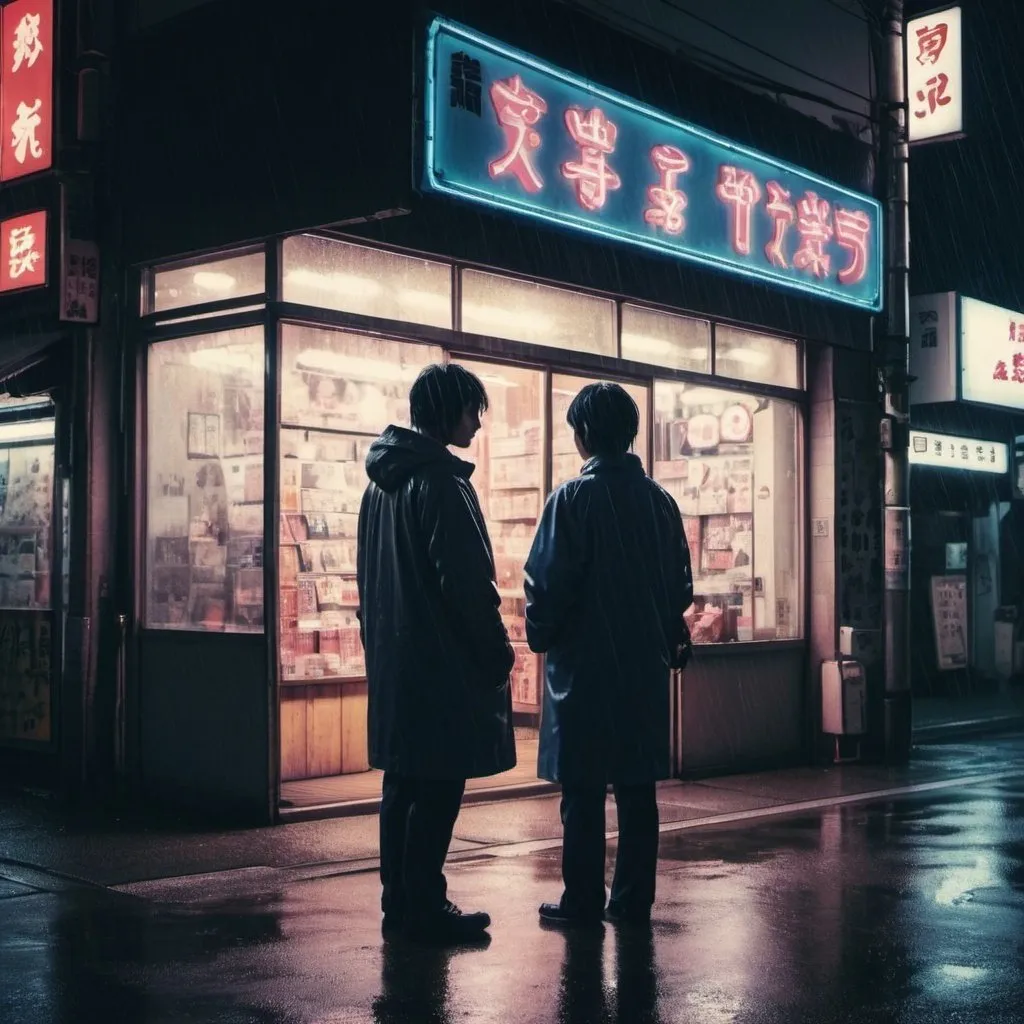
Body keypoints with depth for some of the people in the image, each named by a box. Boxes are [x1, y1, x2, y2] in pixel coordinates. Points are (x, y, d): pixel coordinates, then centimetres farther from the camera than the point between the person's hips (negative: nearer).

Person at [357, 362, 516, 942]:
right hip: (442, 661, -9)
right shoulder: (440, 481, -15)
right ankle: (426, 907, 2)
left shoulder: (383, 480, 14)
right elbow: (468, 581, -18)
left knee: (404, 781, 14)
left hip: (392, 657, 10)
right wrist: (498, 652, -9)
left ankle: (400, 899, 21)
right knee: (439, 786, -3)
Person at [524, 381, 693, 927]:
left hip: (585, 663, -5)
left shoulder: (574, 498, -11)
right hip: (647, 663, 5)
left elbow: (548, 581, -13)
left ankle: (582, 901, 7)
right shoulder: (658, 499, 6)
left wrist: (541, 635, 4)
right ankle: (634, 898, 16)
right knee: (637, 788, 10)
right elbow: (681, 581, 11)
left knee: (583, 789, 2)